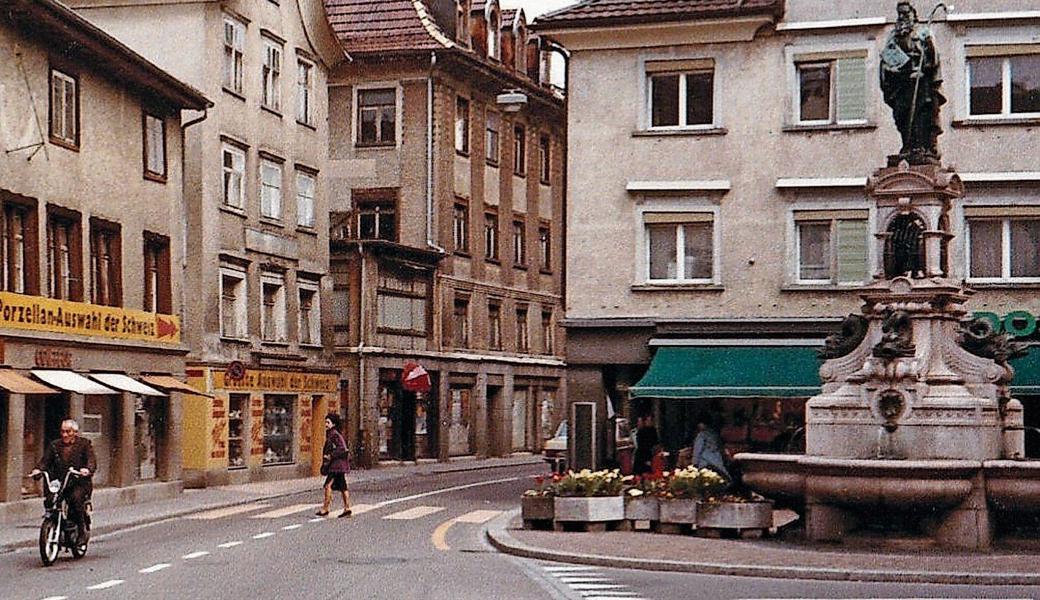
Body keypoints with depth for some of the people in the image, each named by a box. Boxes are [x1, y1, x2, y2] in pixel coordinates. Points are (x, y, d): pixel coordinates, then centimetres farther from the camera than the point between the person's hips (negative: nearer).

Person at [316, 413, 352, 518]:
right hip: (339, 465, 10)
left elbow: (342, 448, -22)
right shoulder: (330, 434, 17)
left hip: (337, 463, -10)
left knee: (328, 485, -10)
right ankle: (347, 508, 7)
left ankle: (325, 508, -9)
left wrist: (330, 456, -20)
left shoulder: (335, 434, -13)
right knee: (342, 487, 7)